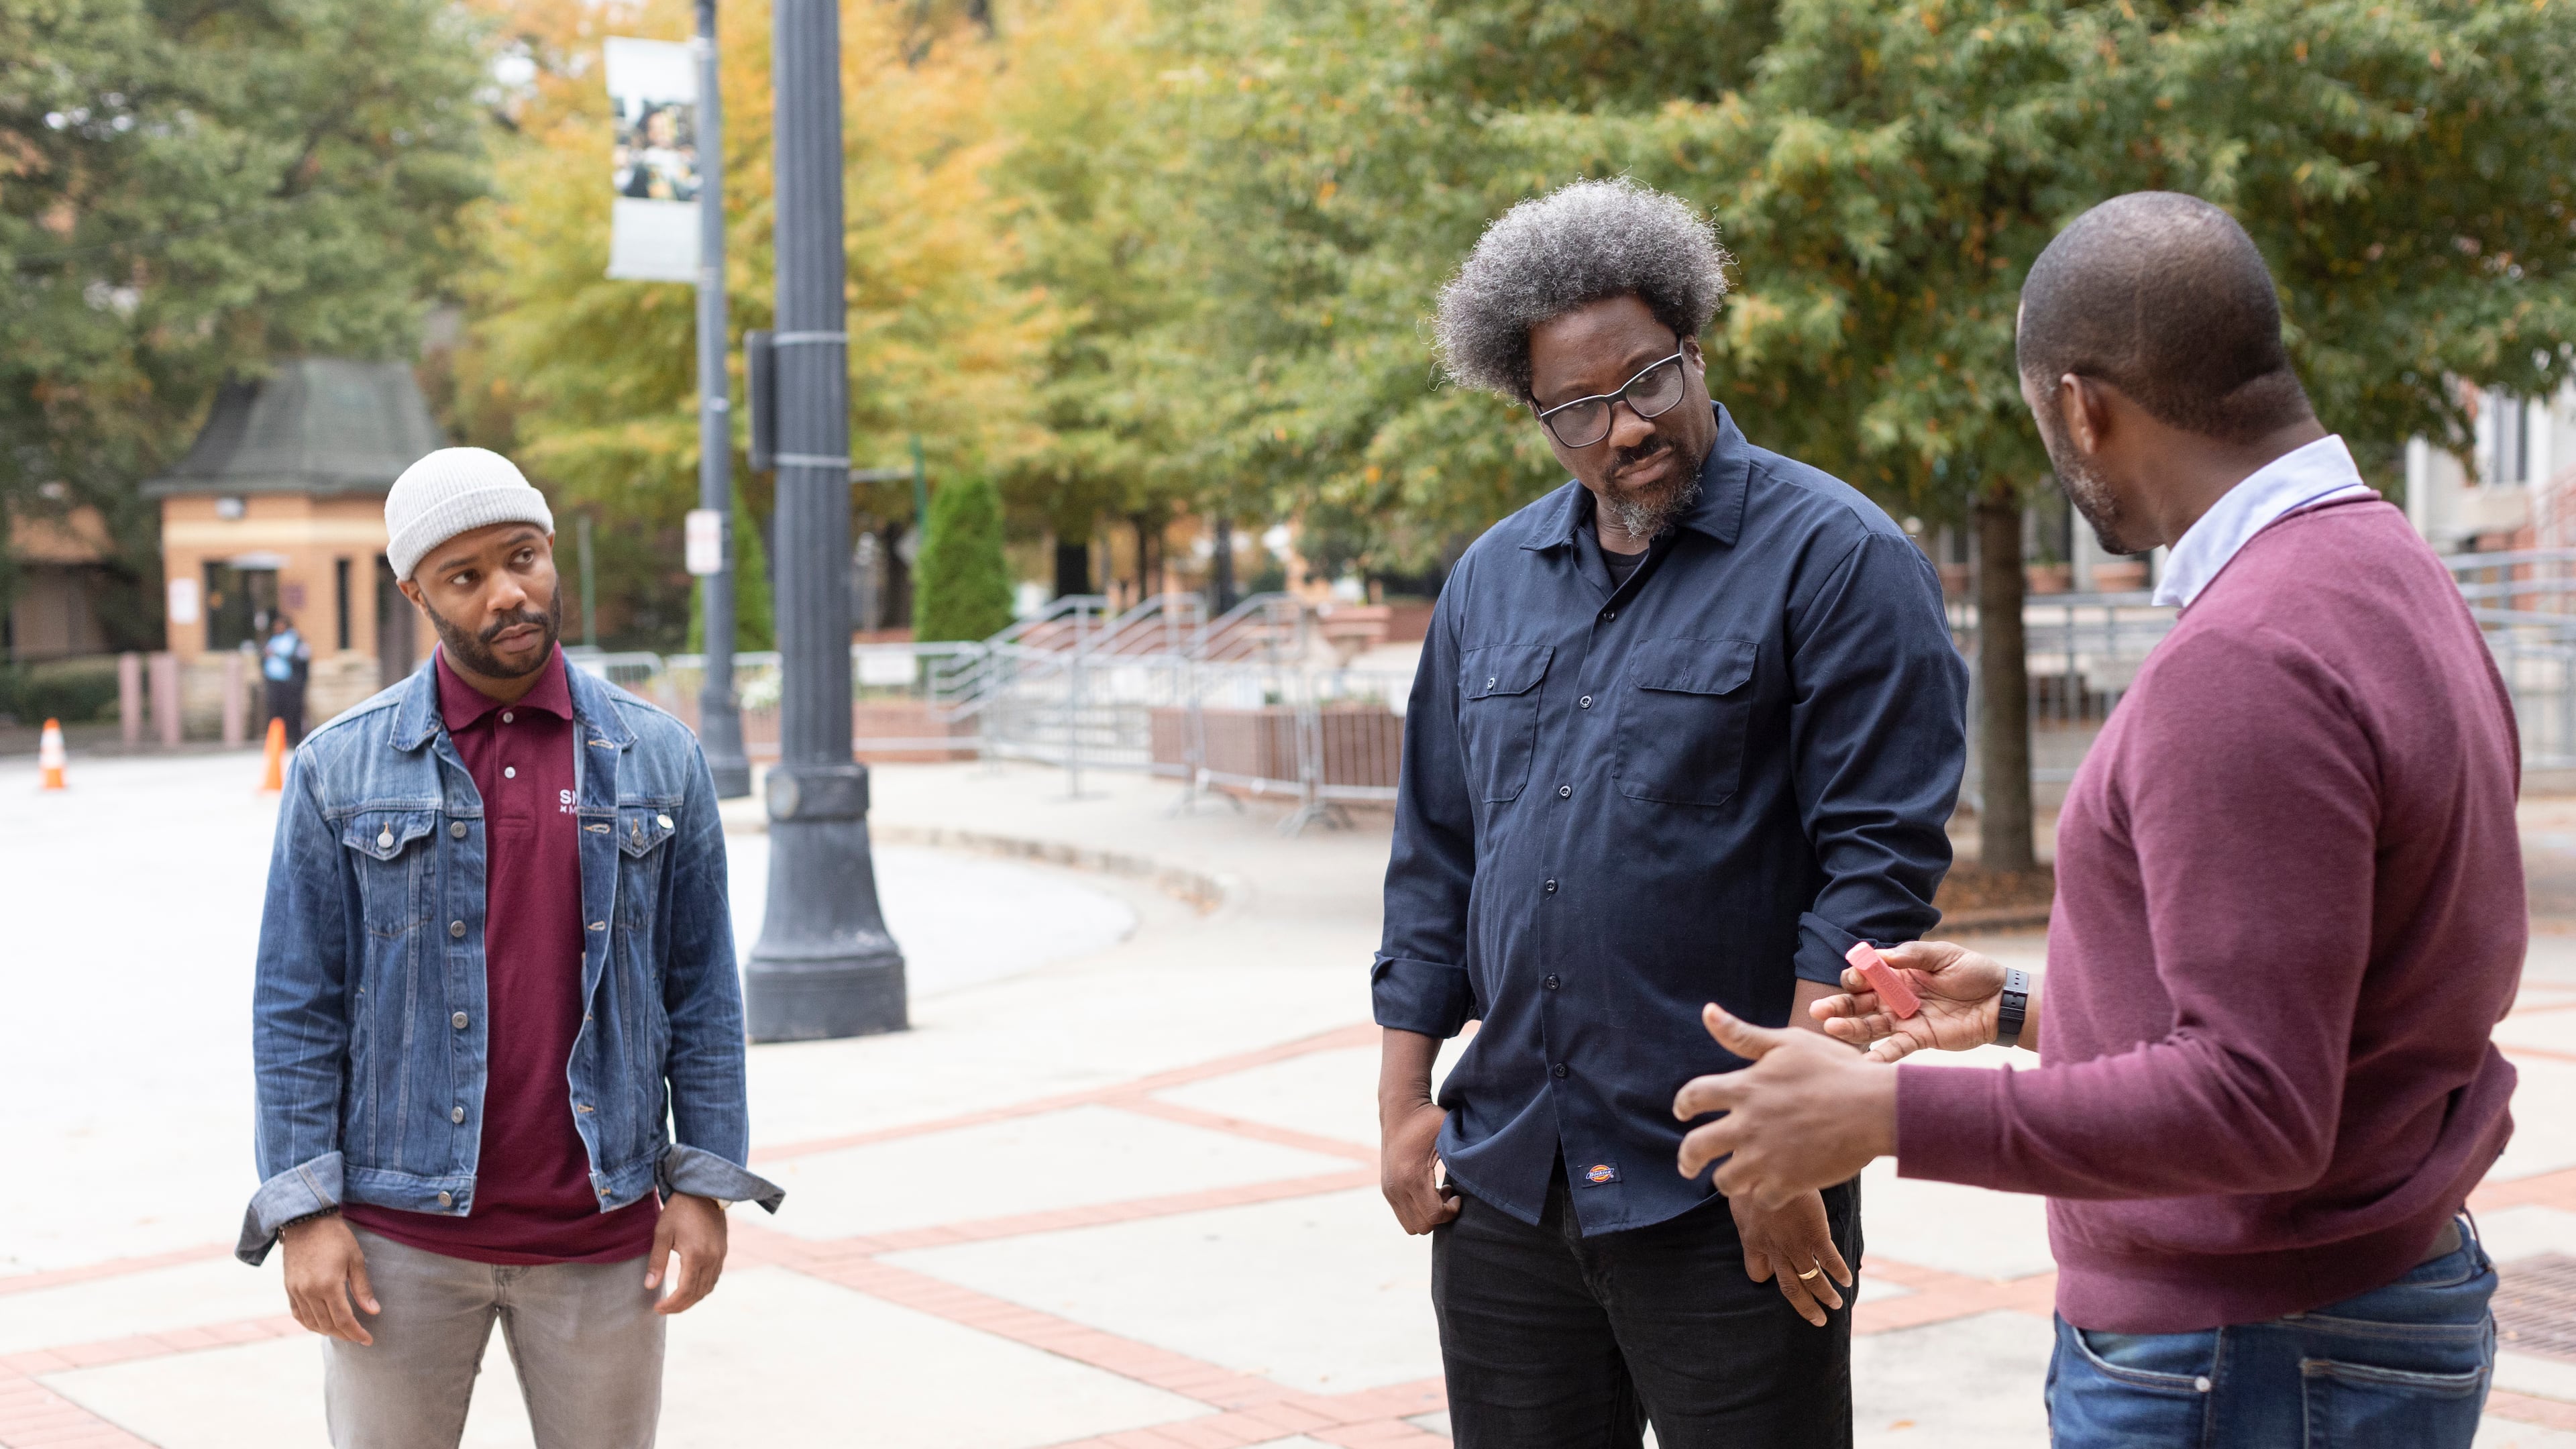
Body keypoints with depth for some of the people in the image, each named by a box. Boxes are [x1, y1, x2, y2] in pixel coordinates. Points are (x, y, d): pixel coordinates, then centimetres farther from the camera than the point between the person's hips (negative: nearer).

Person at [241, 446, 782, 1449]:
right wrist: (304, 1207, -7)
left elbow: (701, 987, 6)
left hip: (600, 1237, 1)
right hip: (403, 1236, -1)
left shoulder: (657, 758, 4)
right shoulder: (339, 771, 0)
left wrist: (706, 1182, 1)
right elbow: (298, 1003, 0)